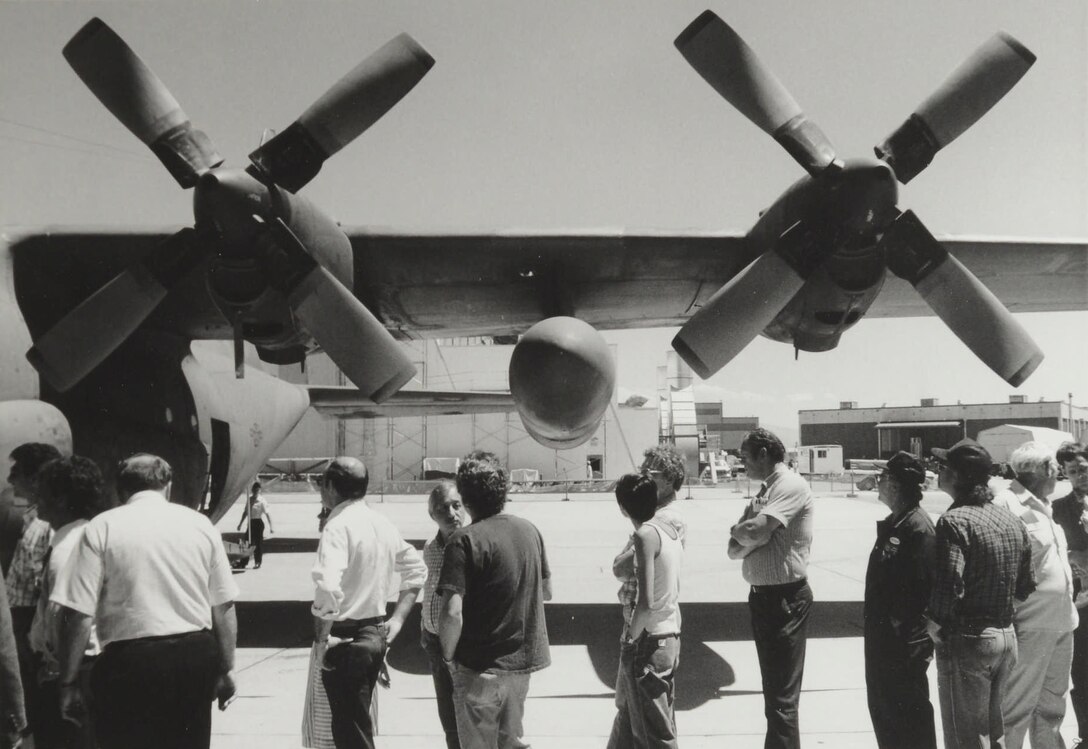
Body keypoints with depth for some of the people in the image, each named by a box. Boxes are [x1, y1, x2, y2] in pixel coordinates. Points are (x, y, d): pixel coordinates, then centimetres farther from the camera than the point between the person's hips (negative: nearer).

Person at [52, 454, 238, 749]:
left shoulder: (102, 528, -3)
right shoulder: (200, 524, 5)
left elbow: (78, 614, -8)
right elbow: (224, 608, 6)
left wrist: (69, 682, 2)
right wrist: (226, 669, 15)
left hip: (130, 662, -3)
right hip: (195, 658, 3)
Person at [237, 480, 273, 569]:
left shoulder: (262, 501, -12)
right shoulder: (249, 499, 7)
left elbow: (268, 514, -15)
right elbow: (245, 512, 16)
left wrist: (271, 527, -21)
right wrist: (240, 524, 18)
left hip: (258, 523, -6)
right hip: (251, 522, 6)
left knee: (258, 543, 1)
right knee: (250, 542, 9)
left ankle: (258, 563, 11)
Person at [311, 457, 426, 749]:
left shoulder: (338, 526, -18)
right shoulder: (382, 524, 7)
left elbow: (328, 588, -31)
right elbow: (417, 570, 16)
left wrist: (323, 637, -18)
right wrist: (397, 619, 14)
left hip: (347, 639, -8)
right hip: (376, 634, 8)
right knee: (354, 724, 22)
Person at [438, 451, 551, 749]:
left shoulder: (465, 540, -19)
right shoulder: (529, 530, 2)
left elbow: (453, 613, -24)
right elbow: (546, 591, 13)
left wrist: (448, 657, -9)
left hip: (481, 667, -6)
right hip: (523, 660, 6)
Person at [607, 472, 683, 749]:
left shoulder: (646, 535, -19)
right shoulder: (669, 529, 5)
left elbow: (646, 602, -25)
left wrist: (629, 637, -10)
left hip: (649, 641, -9)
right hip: (670, 634, 9)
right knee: (629, 710, 25)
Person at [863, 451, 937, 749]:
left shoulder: (919, 528, -20)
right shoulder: (892, 523, 10)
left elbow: (922, 587, -24)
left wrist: (912, 641, -23)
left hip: (905, 643, -9)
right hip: (882, 637, 9)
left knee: (910, 713, 5)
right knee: (882, 707, 20)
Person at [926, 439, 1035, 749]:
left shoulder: (955, 521, -18)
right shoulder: (1011, 521, 7)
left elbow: (949, 586, -26)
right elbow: (1025, 587, 11)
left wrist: (933, 627, -12)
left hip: (967, 641, -8)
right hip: (1006, 636, 8)